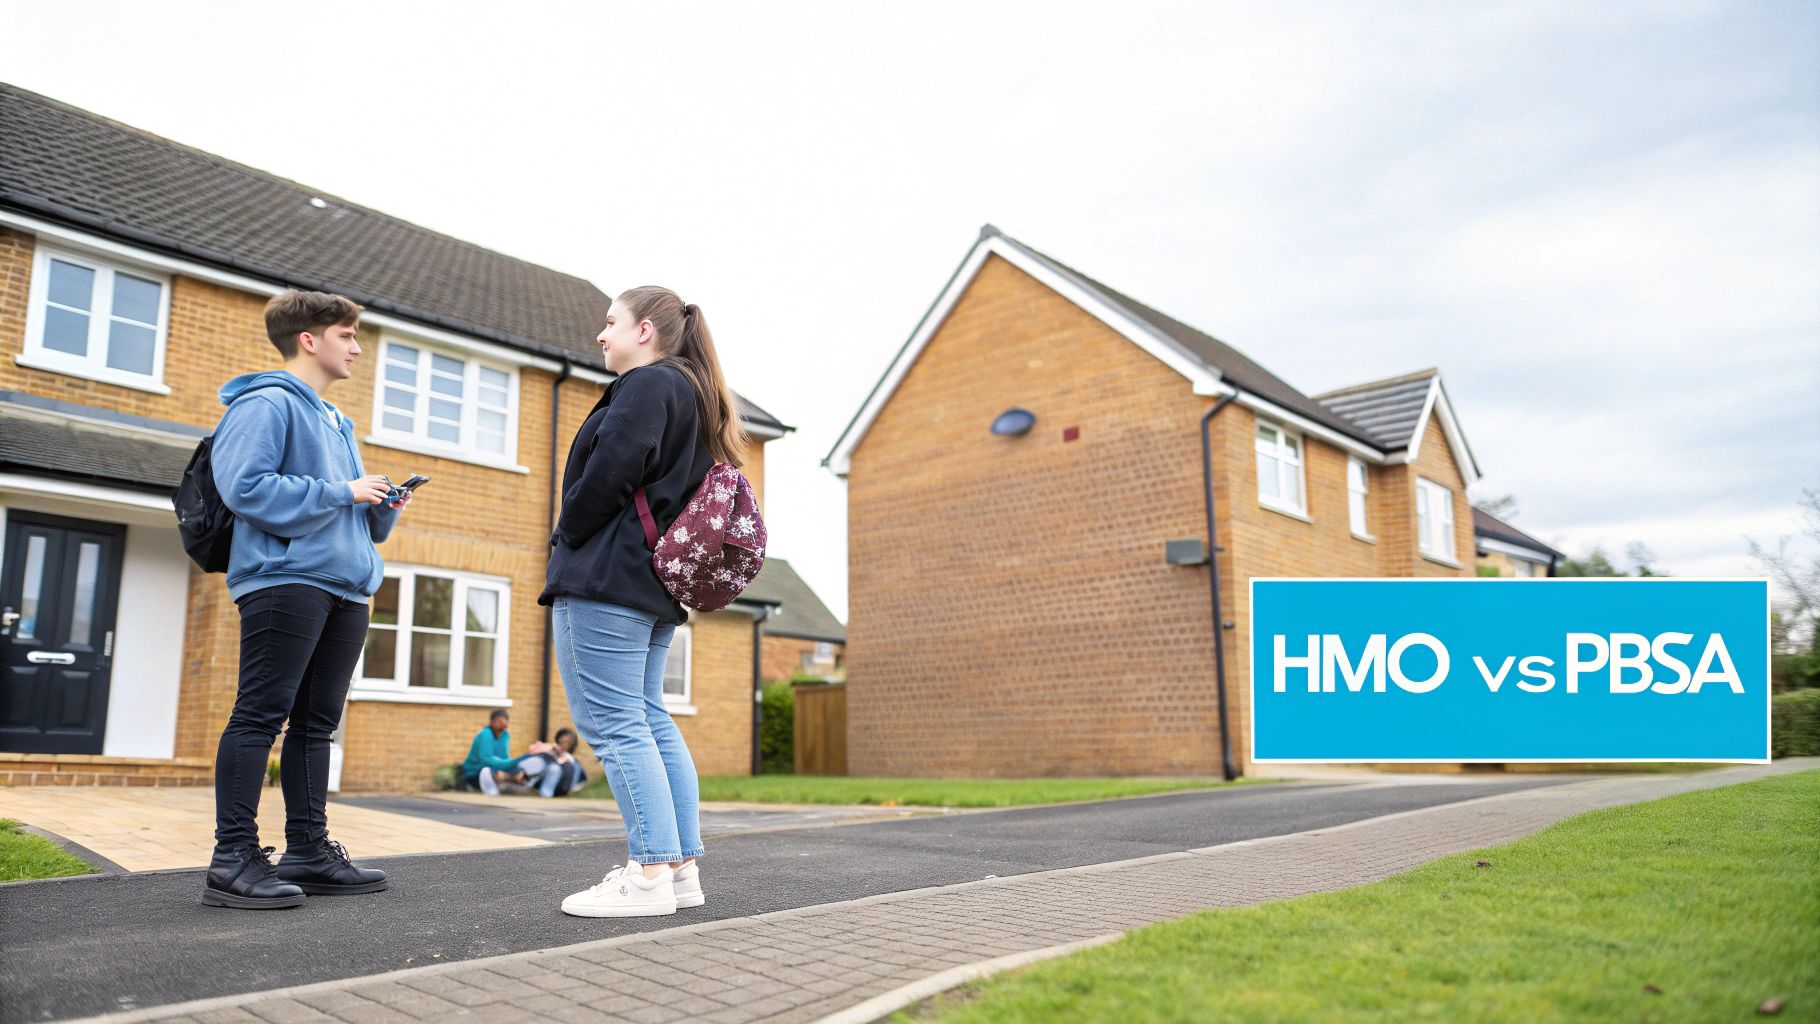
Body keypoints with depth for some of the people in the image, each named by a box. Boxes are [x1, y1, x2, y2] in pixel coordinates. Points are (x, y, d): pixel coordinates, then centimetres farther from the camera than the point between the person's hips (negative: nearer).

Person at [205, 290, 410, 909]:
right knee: (261, 715, -8)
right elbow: (245, 487, -17)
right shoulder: (268, 404, -2)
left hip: (345, 587, 9)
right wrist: (341, 491, -13)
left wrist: (384, 505, 6)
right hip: (286, 578, -9)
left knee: (316, 722, 9)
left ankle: (308, 849, 14)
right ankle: (234, 858, -6)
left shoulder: (336, 421, 26)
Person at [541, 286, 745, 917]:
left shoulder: (646, 386, -8)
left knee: (611, 723, -8)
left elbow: (609, 474, -19)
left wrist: (567, 542, -5)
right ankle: (682, 868, 12)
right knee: (649, 720, 11)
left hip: (609, 578, -10)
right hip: (656, 585, 10)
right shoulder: (691, 393, 21)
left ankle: (650, 875, -8)